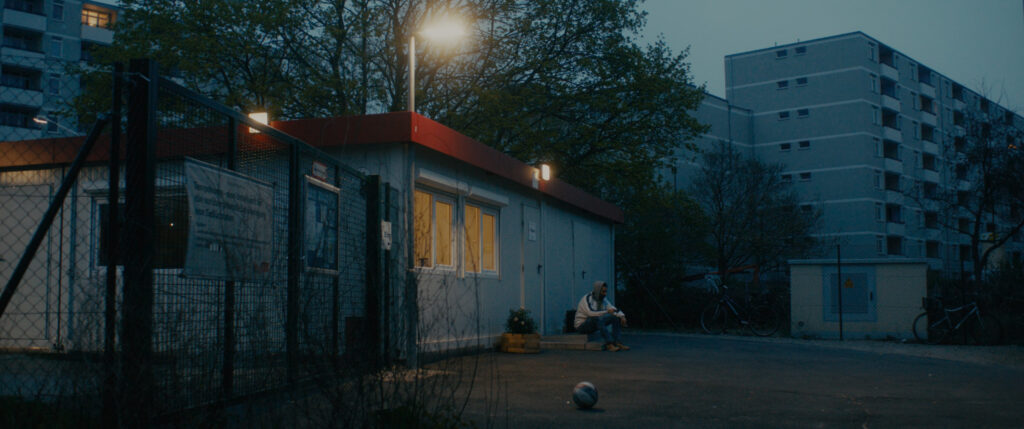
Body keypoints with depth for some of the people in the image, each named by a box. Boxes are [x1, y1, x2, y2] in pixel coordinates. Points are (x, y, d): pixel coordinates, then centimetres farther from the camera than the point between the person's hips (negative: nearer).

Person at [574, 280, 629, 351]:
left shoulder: (603, 299, 5)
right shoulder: (587, 299, -18)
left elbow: (613, 309, 2)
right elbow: (591, 314, -32)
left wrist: (622, 316, -17)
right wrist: (607, 312, -26)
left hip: (596, 324, 8)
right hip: (582, 325, -8)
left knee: (616, 318, -8)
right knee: (599, 319, -39)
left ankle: (615, 342, -20)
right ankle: (609, 344, -42)